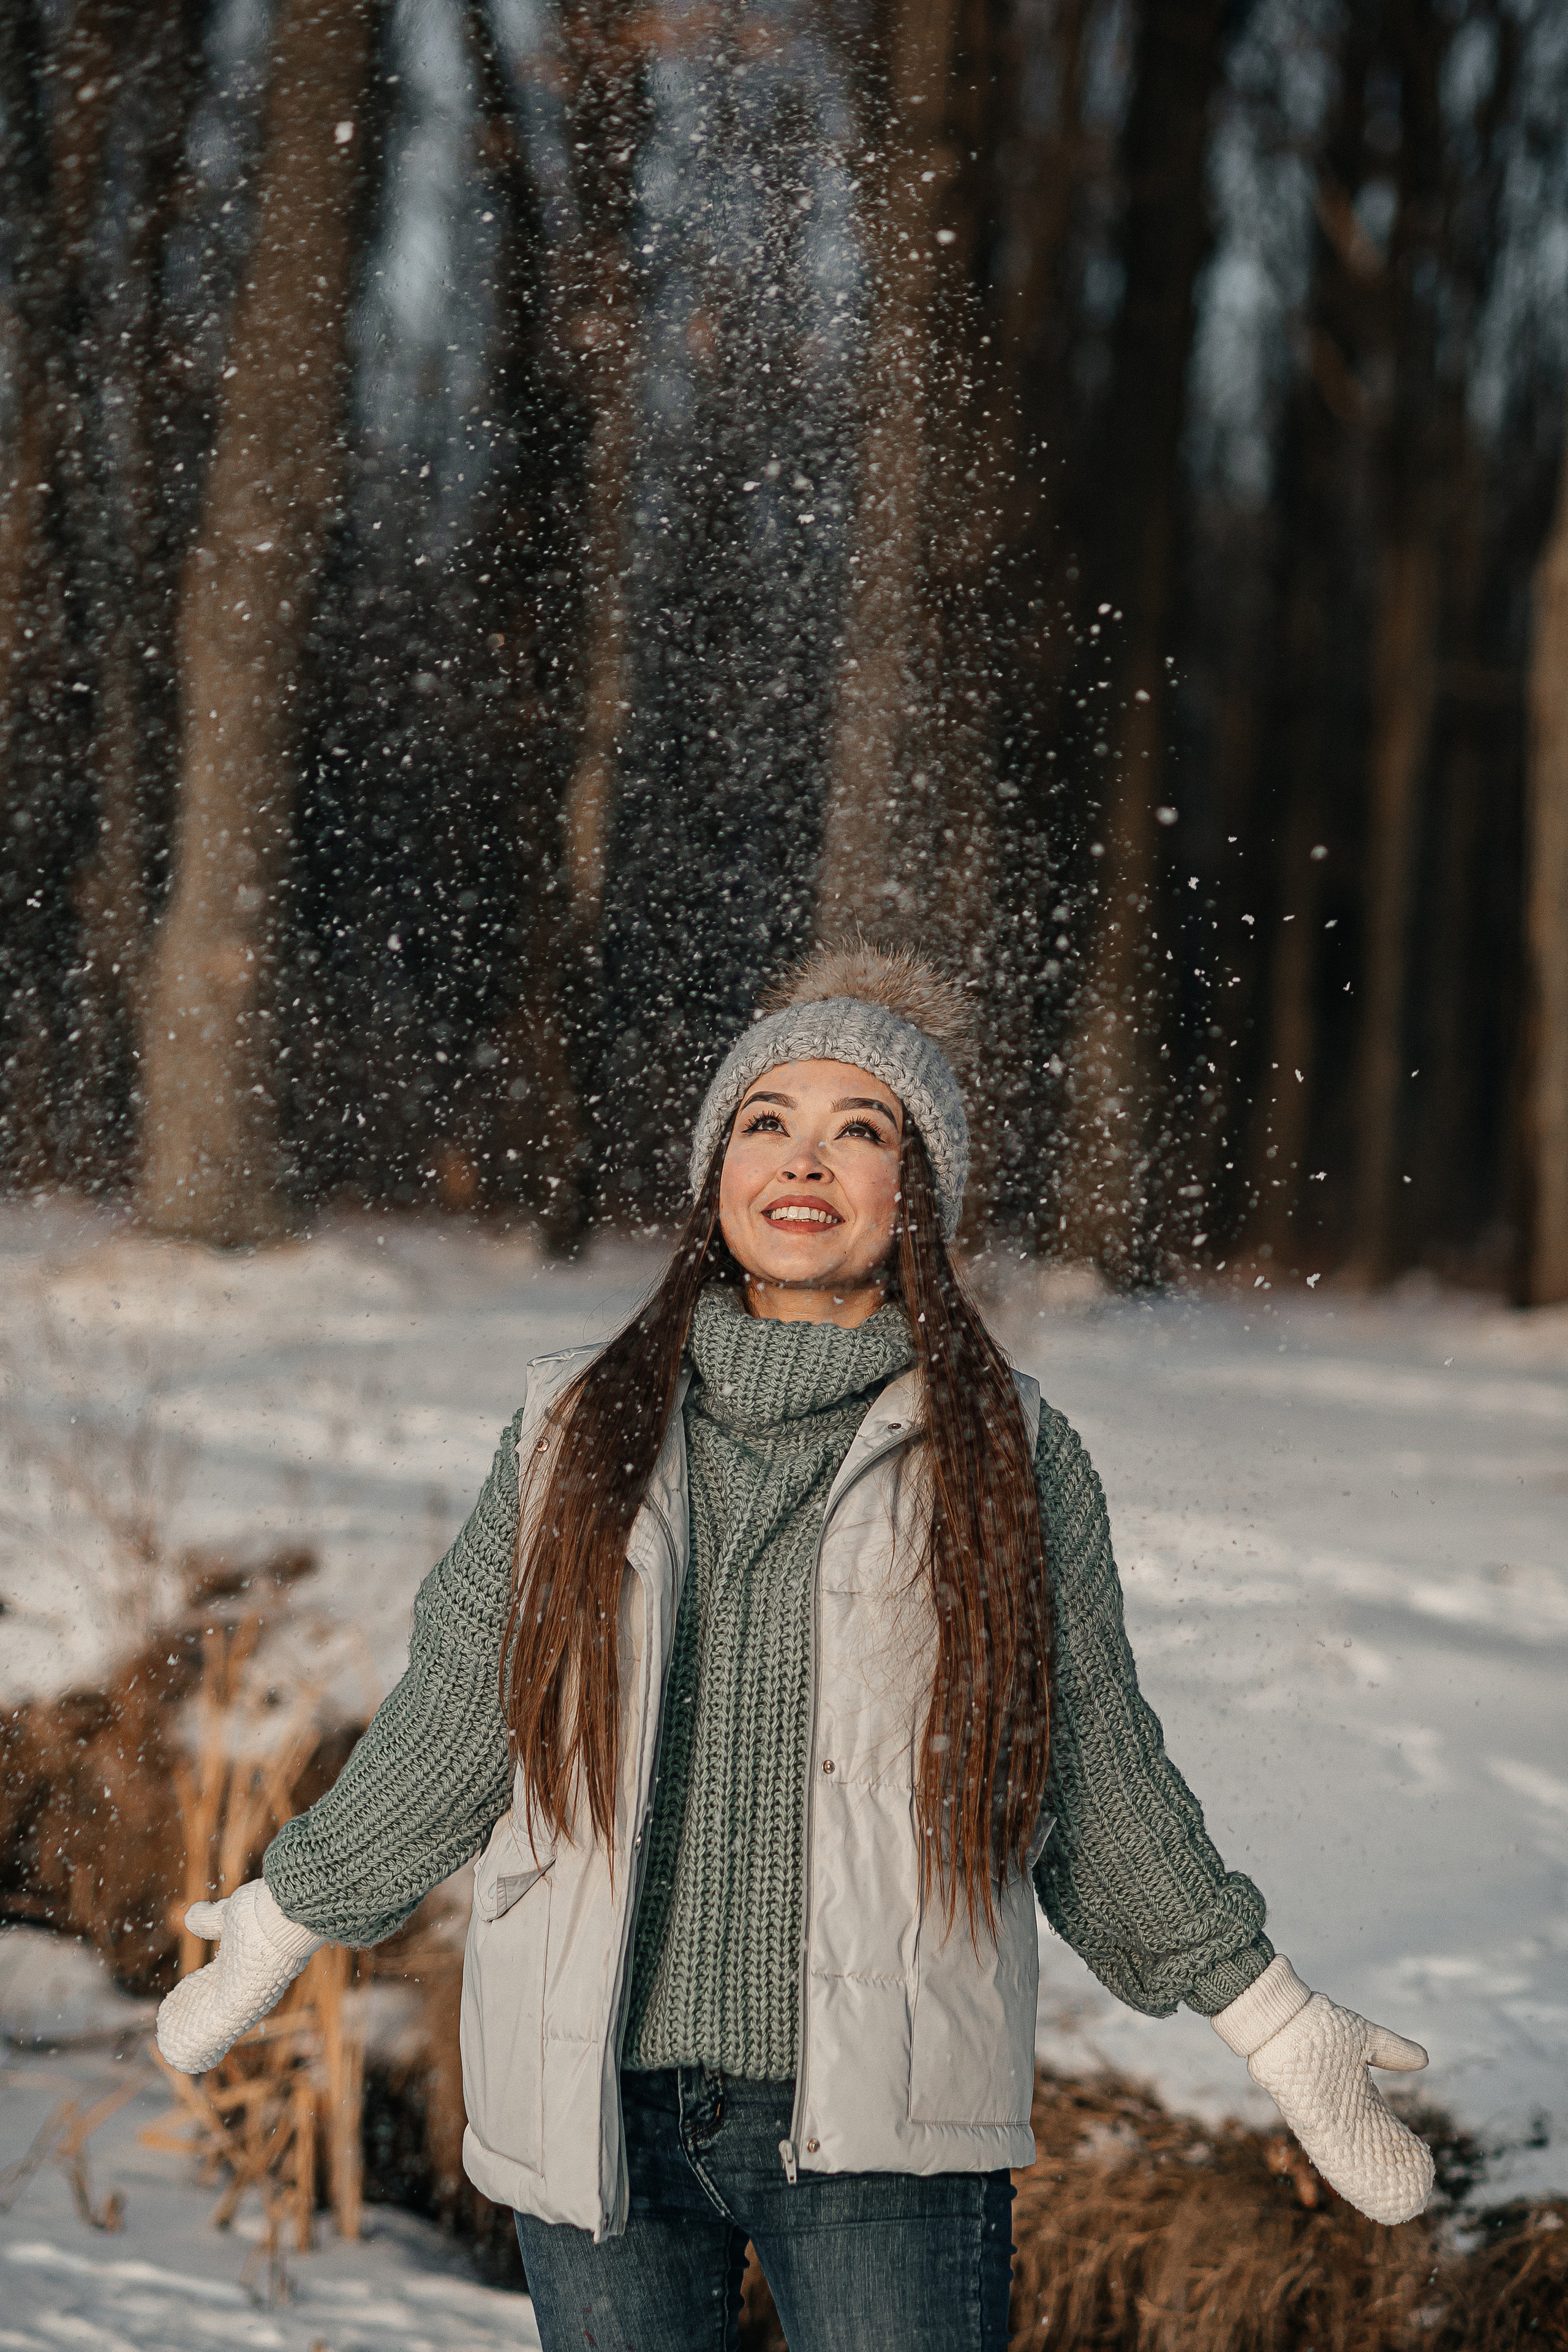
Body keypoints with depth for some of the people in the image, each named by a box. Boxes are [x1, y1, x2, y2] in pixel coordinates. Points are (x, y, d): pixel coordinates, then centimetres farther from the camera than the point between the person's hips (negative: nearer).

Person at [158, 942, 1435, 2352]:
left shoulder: (1008, 1458, 5)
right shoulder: (579, 1433, 8)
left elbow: (1099, 1786, 12)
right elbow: (450, 1730, 17)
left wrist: (1270, 2025, 12)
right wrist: (282, 1927, 23)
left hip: (883, 2130, -2)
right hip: (600, 2114, 2)